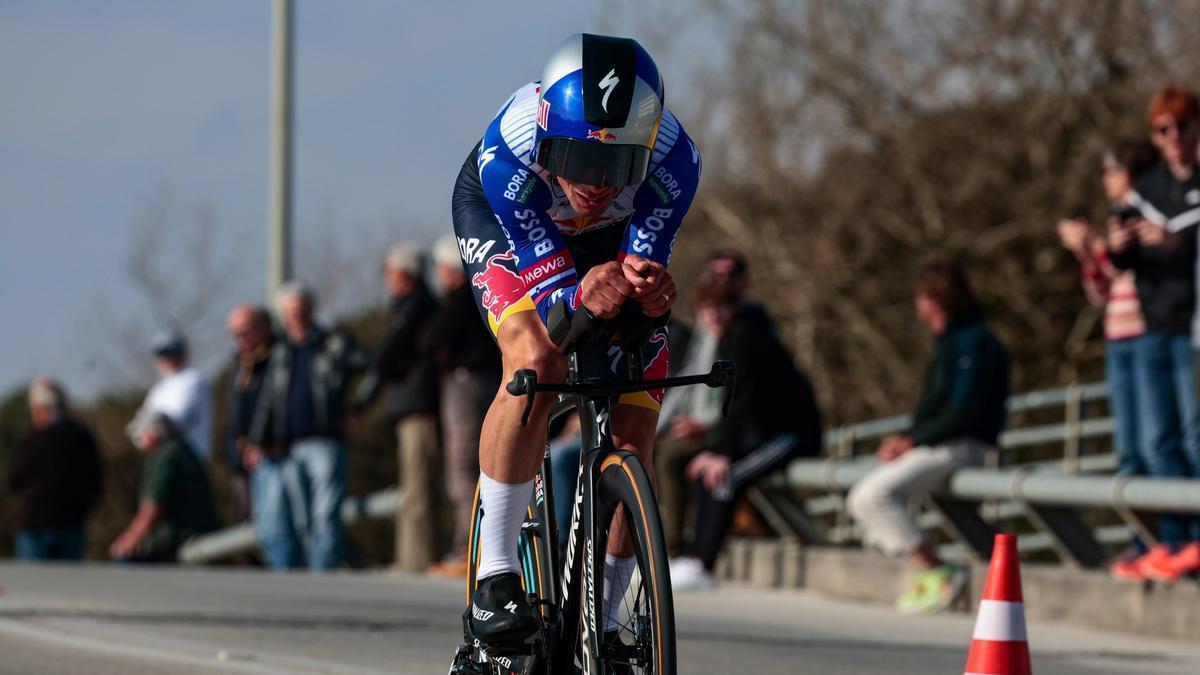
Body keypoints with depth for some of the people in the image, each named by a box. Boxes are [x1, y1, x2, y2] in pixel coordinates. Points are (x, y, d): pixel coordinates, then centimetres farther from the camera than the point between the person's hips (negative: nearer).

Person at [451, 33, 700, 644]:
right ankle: (494, 575, -23)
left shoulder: (673, 158, -37)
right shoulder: (508, 153, -41)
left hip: (614, 236, 2)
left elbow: (646, 264, -31)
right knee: (536, 361, -32)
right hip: (502, 219, -2)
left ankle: (600, 623, 10)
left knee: (632, 435, -7)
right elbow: (547, 286, -36)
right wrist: (582, 297, -59)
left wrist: (647, 293, -55)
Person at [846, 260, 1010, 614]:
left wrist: (914, 440, -16)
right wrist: (905, 439, 6)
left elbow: (964, 412, -20)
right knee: (861, 498, 7)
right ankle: (924, 572, -1)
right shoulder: (949, 342, 20)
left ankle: (936, 574, -20)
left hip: (957, 449, -11)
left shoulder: (975, 342, -12)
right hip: (934, 448, 11)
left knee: (875, 495, -24)